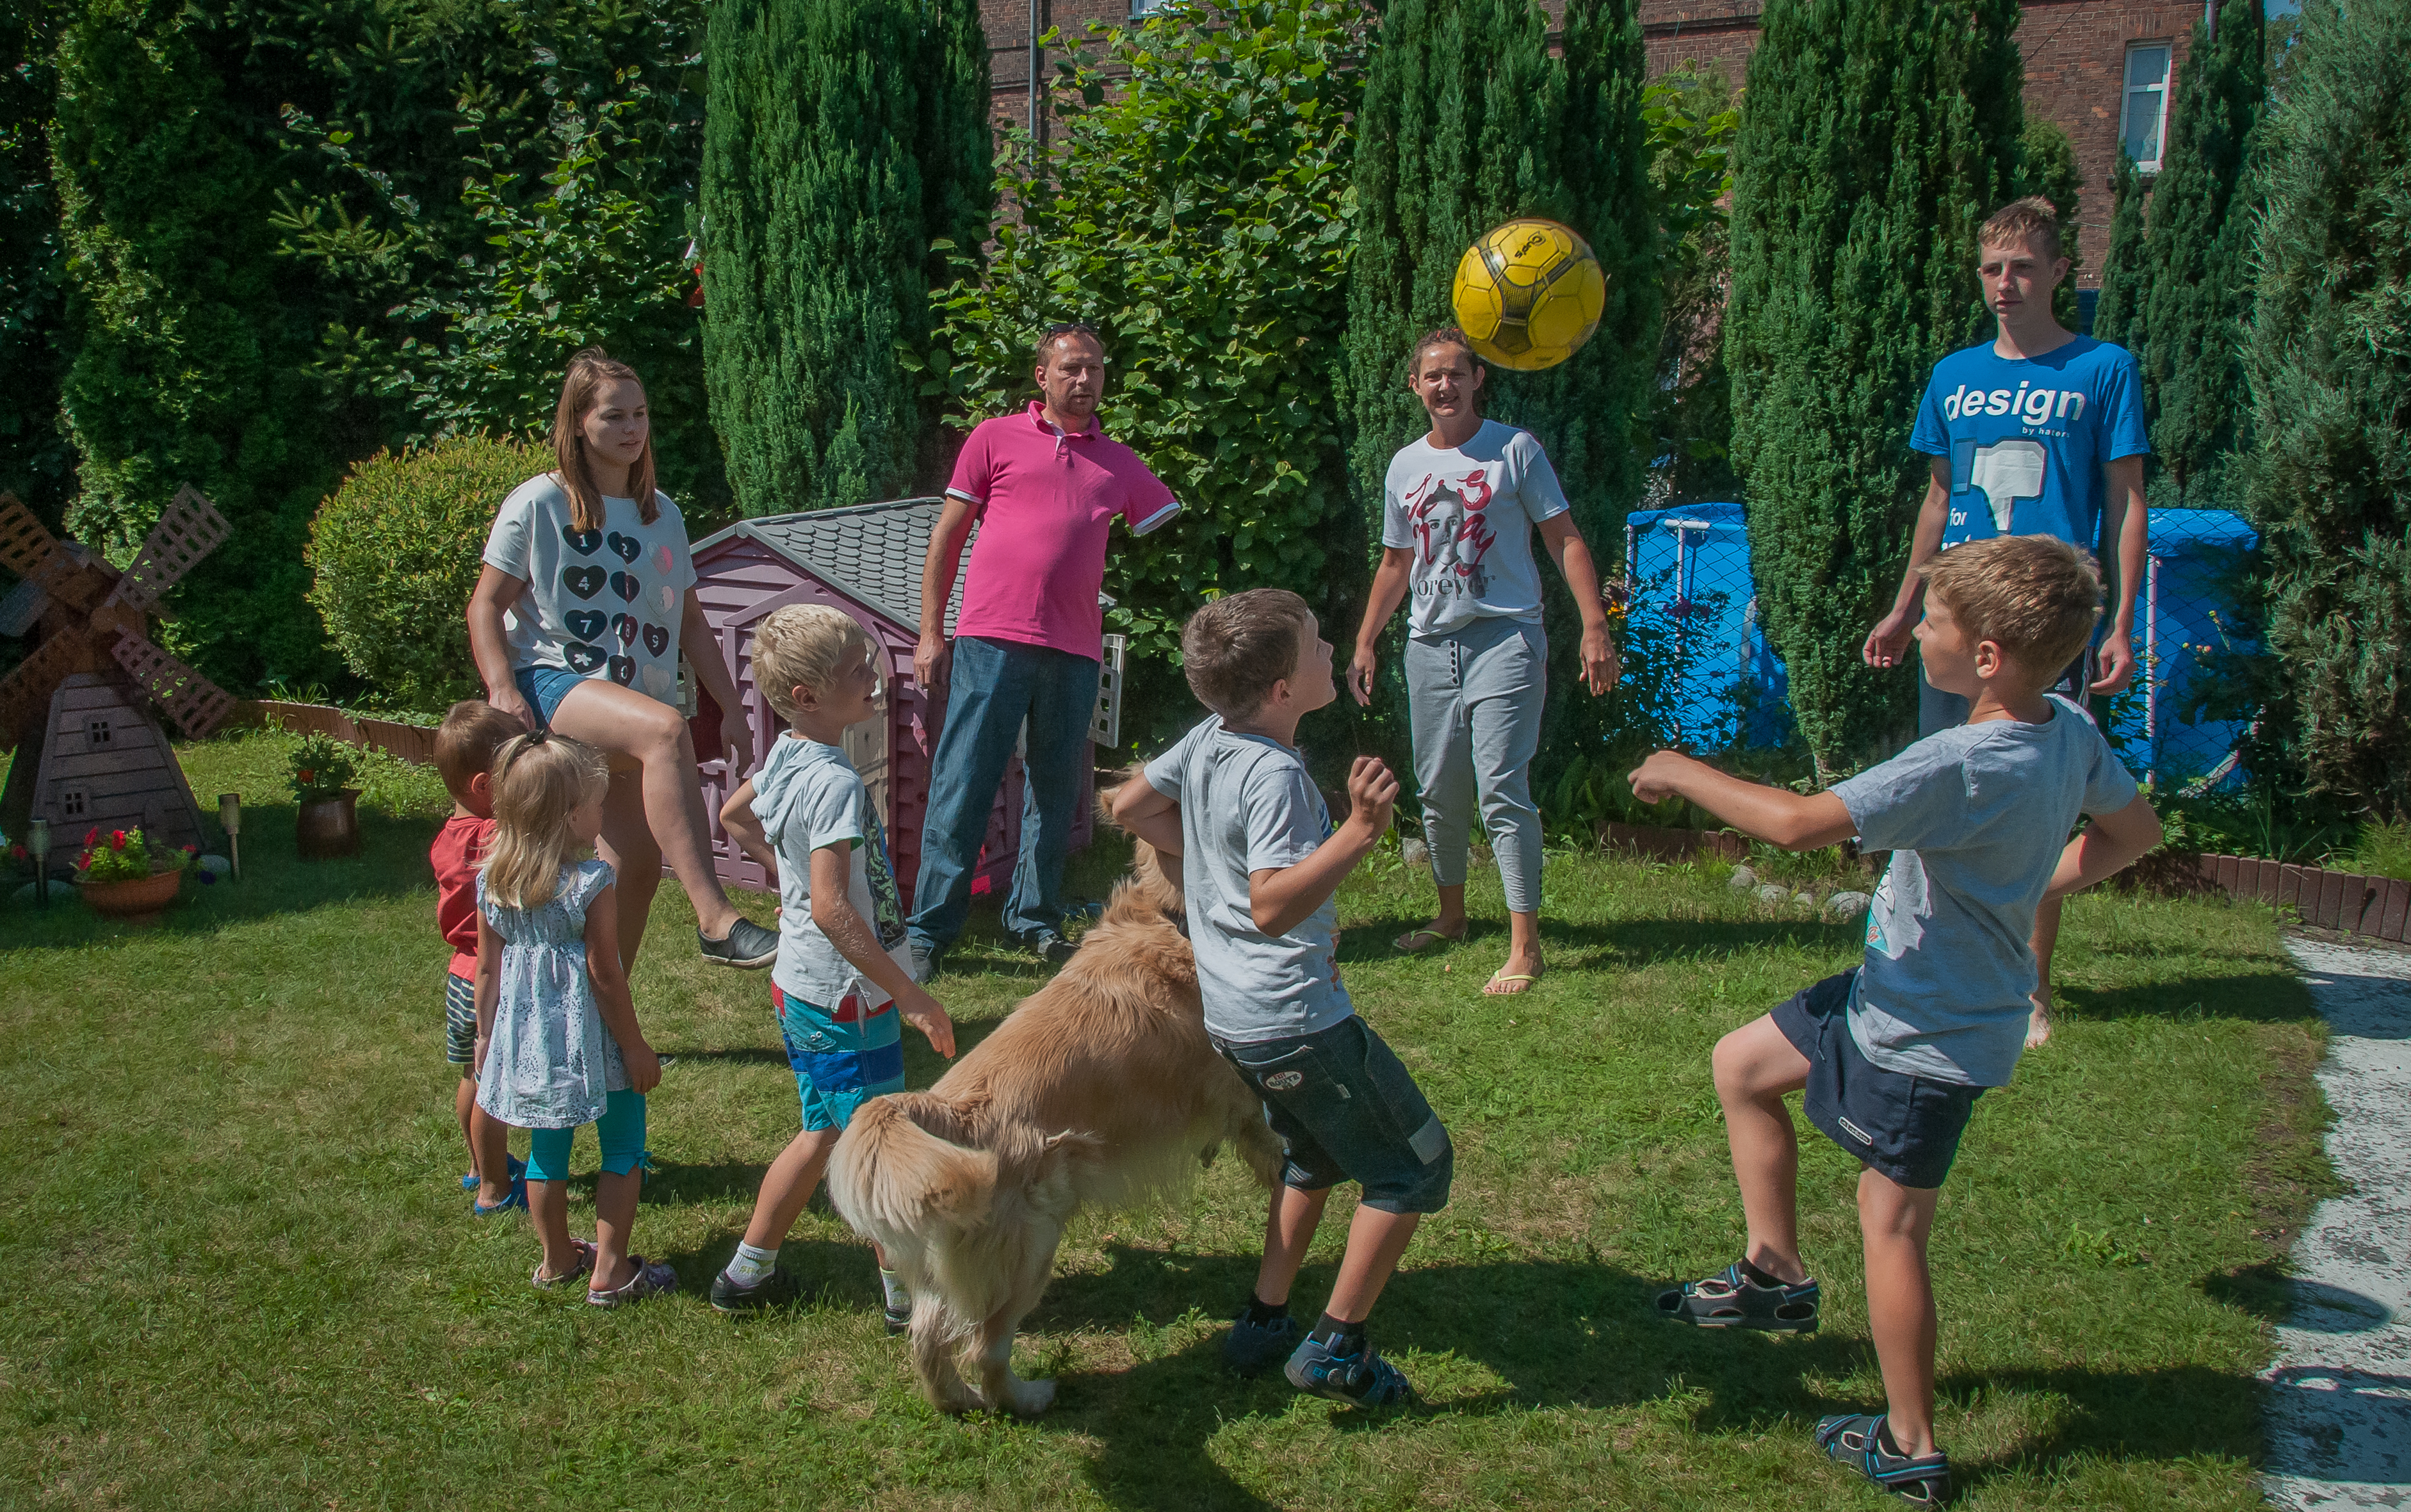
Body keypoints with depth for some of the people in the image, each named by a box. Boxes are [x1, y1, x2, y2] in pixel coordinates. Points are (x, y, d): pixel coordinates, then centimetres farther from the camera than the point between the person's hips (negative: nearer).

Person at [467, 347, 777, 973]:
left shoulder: (661, 513, 17)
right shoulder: (539, 504, 1)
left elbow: (691, 621, 20)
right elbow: (486, 605, -1)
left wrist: (731, 708, 13)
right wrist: (501, 687, -18)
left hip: (634, 700, 6)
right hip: (555, 686, -6)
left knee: (637, 862, -3)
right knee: (665, 729, -36)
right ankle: (715, 919, -42)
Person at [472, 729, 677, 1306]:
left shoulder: (492, 882, -2)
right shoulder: (591, 886, -19)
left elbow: (487, 968, 4)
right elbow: (606, 976, -16)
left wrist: (485, 1035, 16)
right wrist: (635, 1046, -7)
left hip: (524, 1034, 6)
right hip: (588, 1037, -6)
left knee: (547, 1148, 19)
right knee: (624, 1148, 10)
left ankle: (557, 1259, 33)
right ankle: (610, 1270, 13)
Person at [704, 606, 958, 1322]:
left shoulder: (784, 756, 4)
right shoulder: (835, 781, -25)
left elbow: (732, 817, 24)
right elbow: (831, 908, -30)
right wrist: (911, 996, -27)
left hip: (798, 984, 9)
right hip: (846, 995, -9)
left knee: (825, 1133, 21)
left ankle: (747, 1272, 30)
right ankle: (908, 1296, 19)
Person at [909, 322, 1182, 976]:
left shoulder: (1120, 464, 16)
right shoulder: (996, 439, 8)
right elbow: (947, 535, 9)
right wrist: (930, 635, 4)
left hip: (1074, 651, 3)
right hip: (992, 640, -3)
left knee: (1054, 792, 9)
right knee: (961, 788, -3)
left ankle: (1036, 919, 21)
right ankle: (929, 931, 4)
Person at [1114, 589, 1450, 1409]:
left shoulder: (1208, 740, 3)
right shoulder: (1277, 775, -23)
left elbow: (1129, 805, 17)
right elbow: (1272, 907, -32)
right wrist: (1359, 833, -38)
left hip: (1234, 1017, 9)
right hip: (1295, 1018, -9)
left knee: (1315, 1156, 28)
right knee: (1416, 1165, 3)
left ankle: (1263, 1323, 30)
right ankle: (1337, 1347, 6)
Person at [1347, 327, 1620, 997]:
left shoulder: (1515, 449, -1)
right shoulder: (1405, 466, 13)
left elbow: (1565, 540, -3)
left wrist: (1594, 624, -13)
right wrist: (1365, 644, 18)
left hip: (1504, 637, -5)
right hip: (1430, 642, 5)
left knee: (1501, 788, -14)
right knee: (1439, 792, 11)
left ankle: (1524, 944, -10)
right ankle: (1451, 915, 30)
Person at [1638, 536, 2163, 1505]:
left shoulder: (1964, 766, -33)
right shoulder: (2068, 734, -5)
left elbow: (1798, 823, -32)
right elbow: (2135, 830, 12)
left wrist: (1683, 774, -17)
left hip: (1928, 1037, -9)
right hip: (1893, 994, 9)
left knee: (1891, 1225, 6)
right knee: (1741, 1065, 19)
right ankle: (1777, 1275, 31)